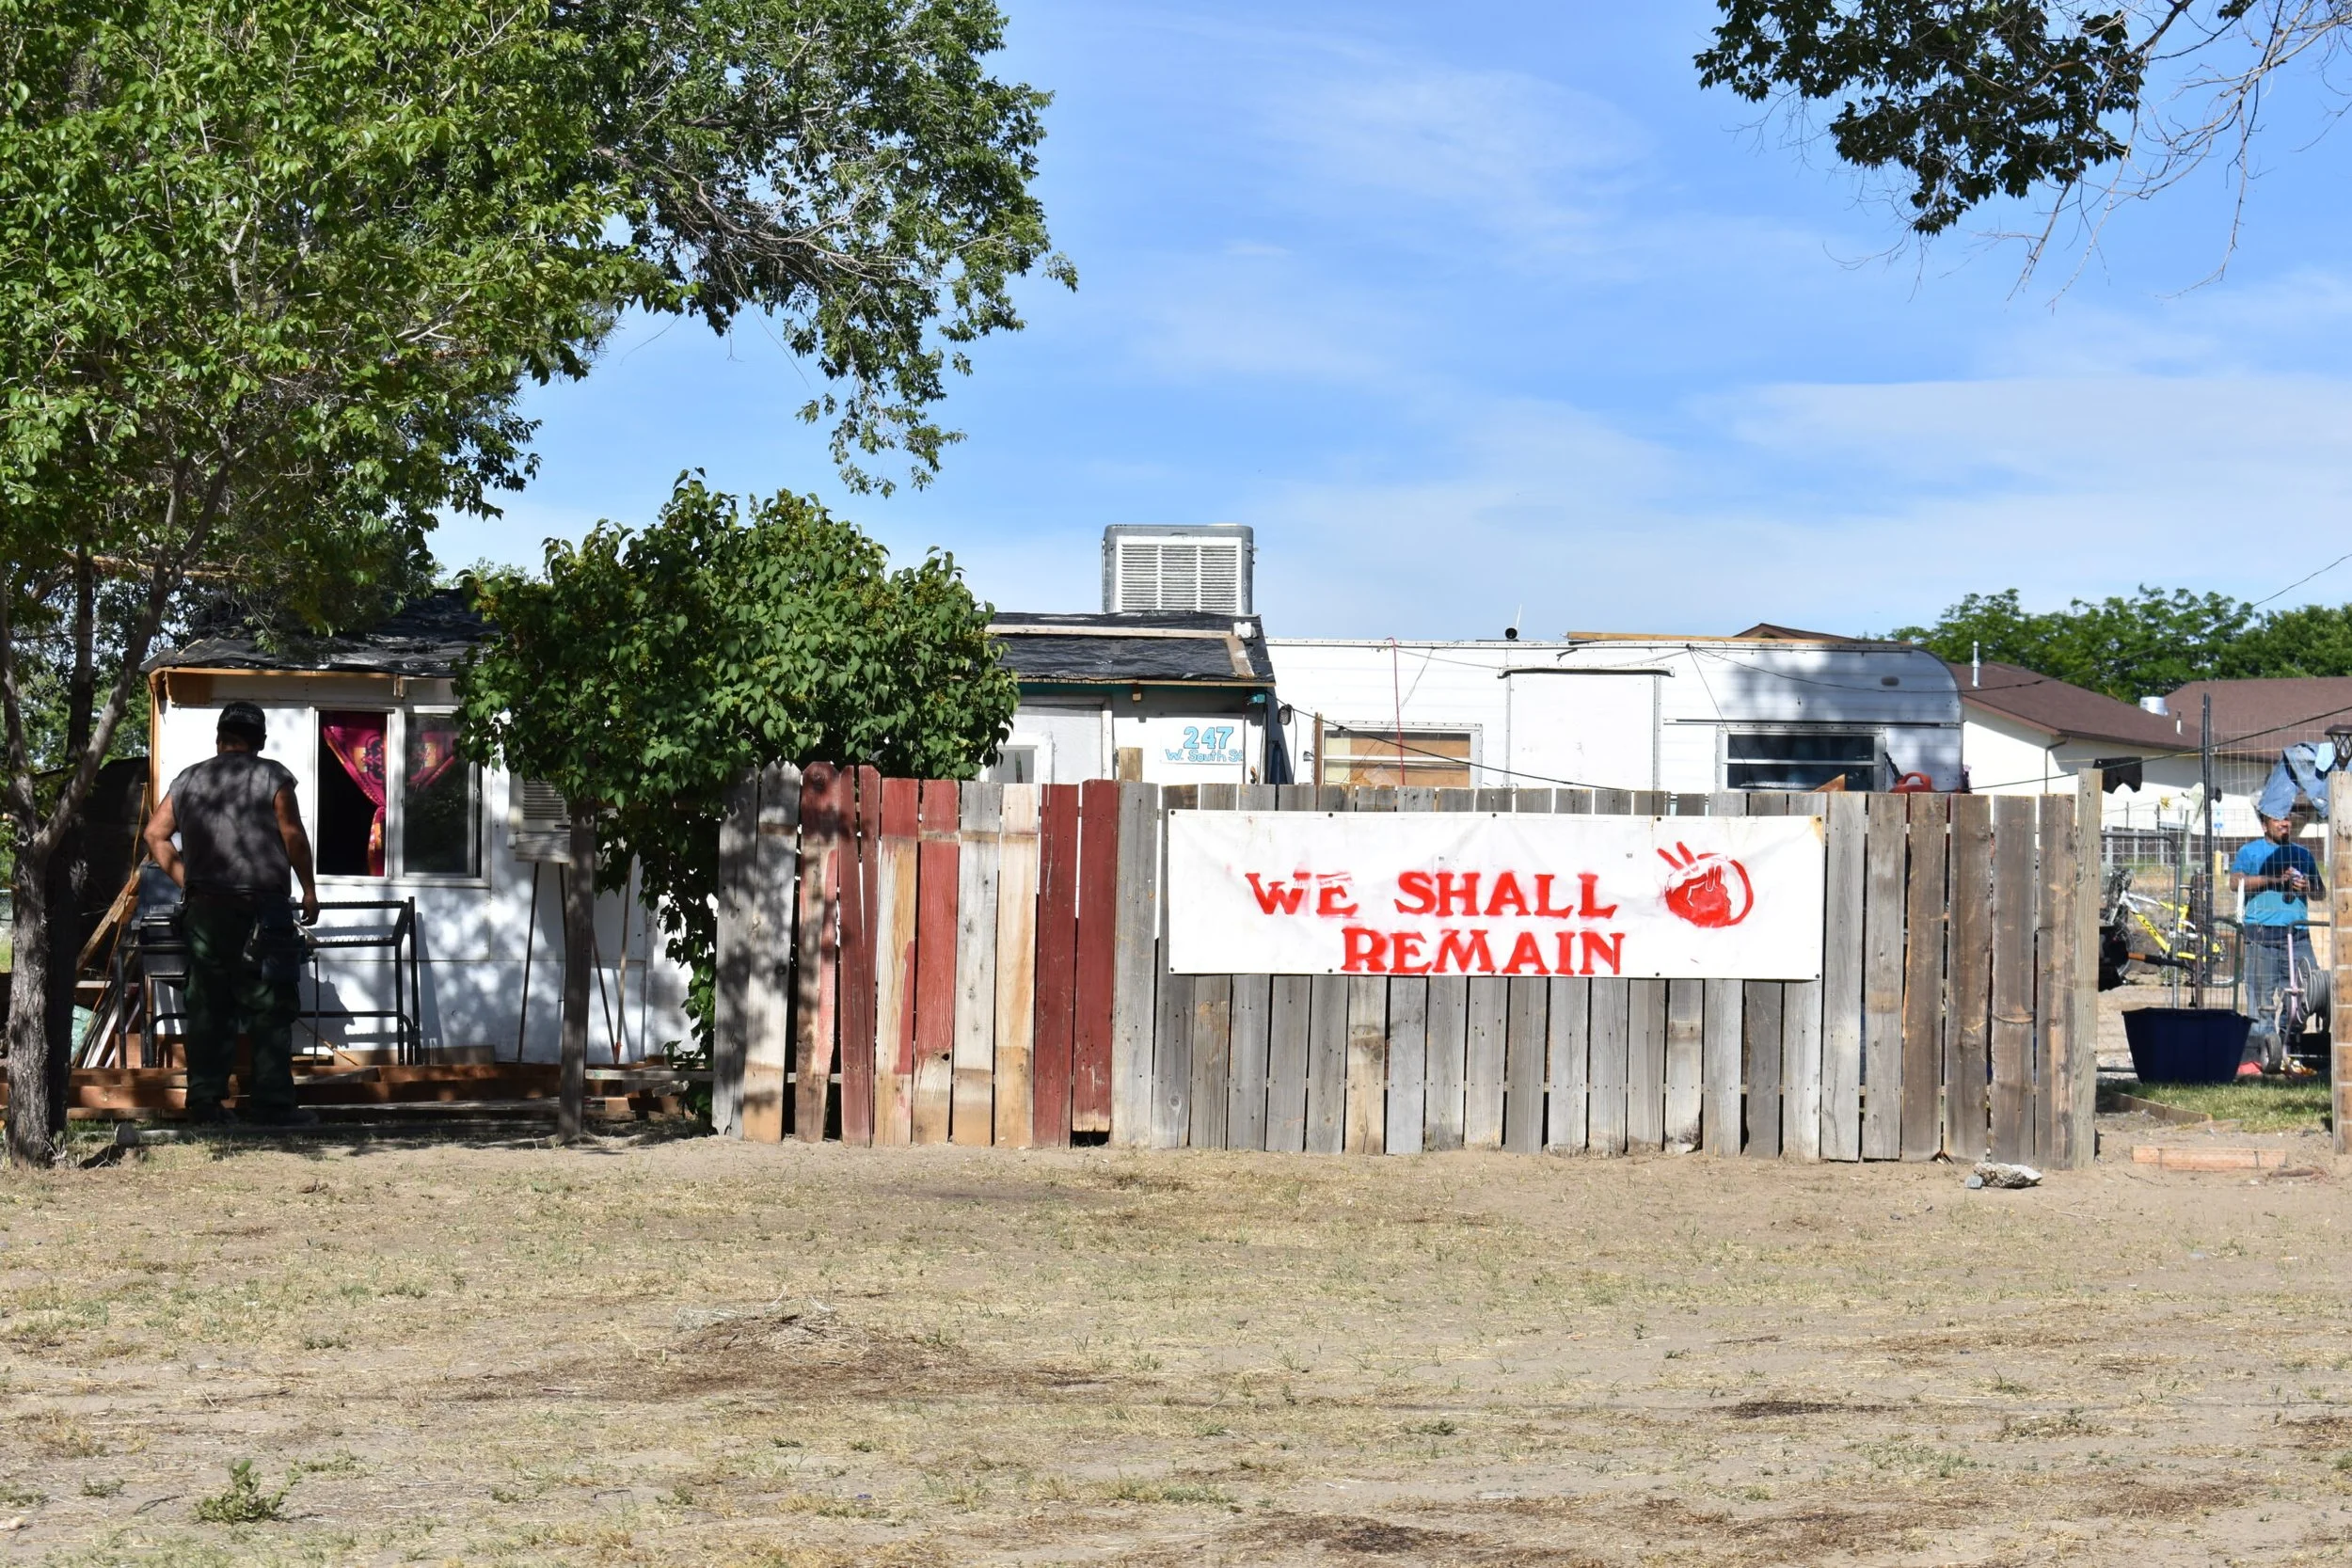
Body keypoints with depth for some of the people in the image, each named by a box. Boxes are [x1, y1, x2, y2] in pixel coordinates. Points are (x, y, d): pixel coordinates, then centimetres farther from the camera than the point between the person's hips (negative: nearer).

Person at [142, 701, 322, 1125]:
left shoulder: (189, 779, 12)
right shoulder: (272, 777, -1)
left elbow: (155, 834, 12)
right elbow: (293, 836, -7)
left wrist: (184, 880, 18)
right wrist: (309, 889, 1)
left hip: (203, 909, 5)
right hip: (260, 908, -5)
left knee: (207, 1007, 8)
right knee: (269, 1011, -3)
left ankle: (205, 1100, 7)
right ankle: (272, 1103, -6)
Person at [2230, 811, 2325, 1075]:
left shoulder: (2303, 854, 25)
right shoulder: (2251, 852, 12)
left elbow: (2320, 892, 27)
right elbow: (2236, 880, -4)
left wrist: (2307, 887, 3)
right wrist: (2272, 879, -12)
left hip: (2297, 934, 4)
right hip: (2263, 932, -4)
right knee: (2262, 993, -8)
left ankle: (2290, 1049, 1)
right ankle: (2264, 1050, -7)